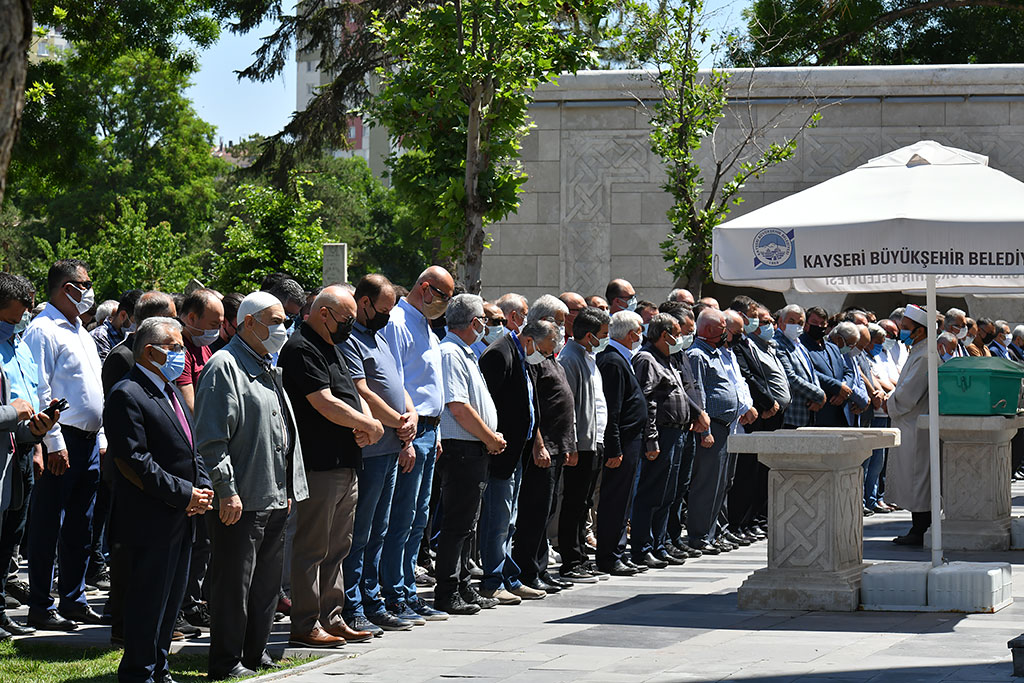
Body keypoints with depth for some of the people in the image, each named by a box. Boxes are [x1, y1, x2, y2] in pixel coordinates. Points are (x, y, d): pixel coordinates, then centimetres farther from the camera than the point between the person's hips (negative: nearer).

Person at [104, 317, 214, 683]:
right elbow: (136, 461, -20)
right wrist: (184, 494, -18)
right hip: (149, 523, -9)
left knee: (171, 601, 15)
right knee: (148, 602, -3)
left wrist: (203, 488, 3)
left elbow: (192, 448, 22)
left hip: (181, 520, 9)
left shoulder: (171, 391, 17)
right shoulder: (127, 396, -14)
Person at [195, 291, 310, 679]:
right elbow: (212, 438, -17)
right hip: (240, 501, -9)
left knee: (267, 582, 14)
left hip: (275, 500, 9)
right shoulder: (225, 366, -10)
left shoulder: (268, 370, 19)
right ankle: (226, 662, 2)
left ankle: (255, 653, 24)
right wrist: (226, 491, -20)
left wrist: (289, 488, 21)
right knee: (233, 584, -4)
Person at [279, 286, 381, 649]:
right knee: (312, 547, -5)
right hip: (318, 465, -10)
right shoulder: (301, 349, -13)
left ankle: (331, 618, 21)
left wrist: (365, 424, -1)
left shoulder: (331, 347, 20)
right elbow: (325, 404, -19)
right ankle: (305, 626, -1)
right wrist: (370, 425, -8)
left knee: (337, 547, 14)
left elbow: (353, 395, 21)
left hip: (345, 465, 10)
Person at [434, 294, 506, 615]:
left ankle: (463, 589, 21)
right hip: (461, 450, -11)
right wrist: (492, 438, -11)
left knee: (465, 523, 14)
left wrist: (491, 438, 8)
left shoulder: (464, 353, 19)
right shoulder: (450, 354, -14)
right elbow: (458, 408, -21)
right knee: (457, 524, -8)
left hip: (474, 451, 11)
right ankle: (447, 594, -5)